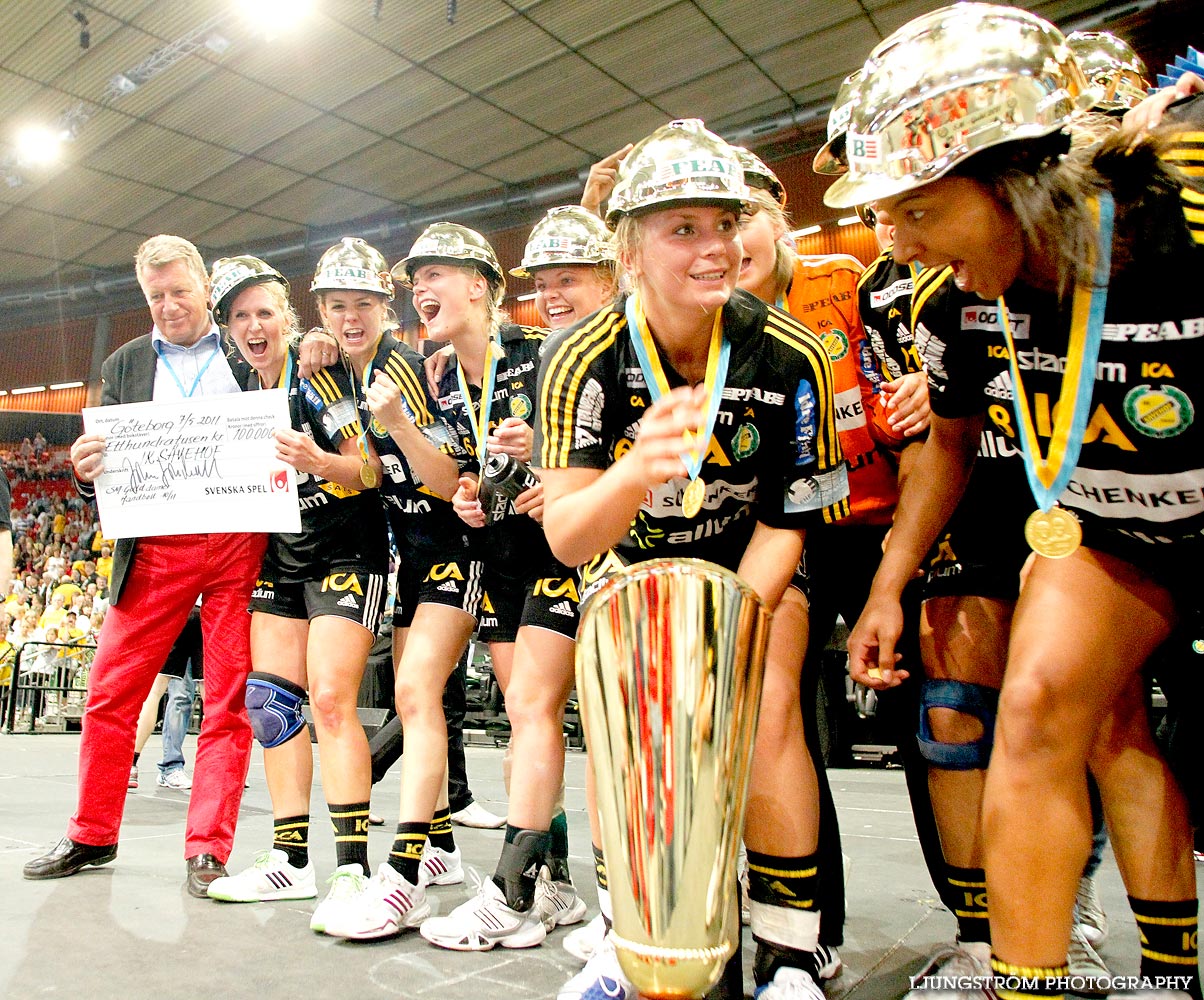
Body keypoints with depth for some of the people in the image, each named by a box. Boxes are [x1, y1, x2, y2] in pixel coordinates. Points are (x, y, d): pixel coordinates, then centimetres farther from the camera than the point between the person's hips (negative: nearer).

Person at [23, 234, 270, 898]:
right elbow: (106, 462, 13)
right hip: (156, 548, 3)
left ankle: (207, 850, 11)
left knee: (229, 700, 1)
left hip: (241, 540, -2)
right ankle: (92, 836, 24)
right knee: (111, 692, 5)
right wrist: (86, 471, -10)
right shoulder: (124, 365, 17)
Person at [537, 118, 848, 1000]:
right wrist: (636, 472, -50)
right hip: (630, 559, 1)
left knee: (766, 704, -21)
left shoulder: (790, 357, -20)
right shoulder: (582, 359, -22)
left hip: (748, 556, 0)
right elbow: (566, 536, -28)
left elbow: (787, 519, -11)